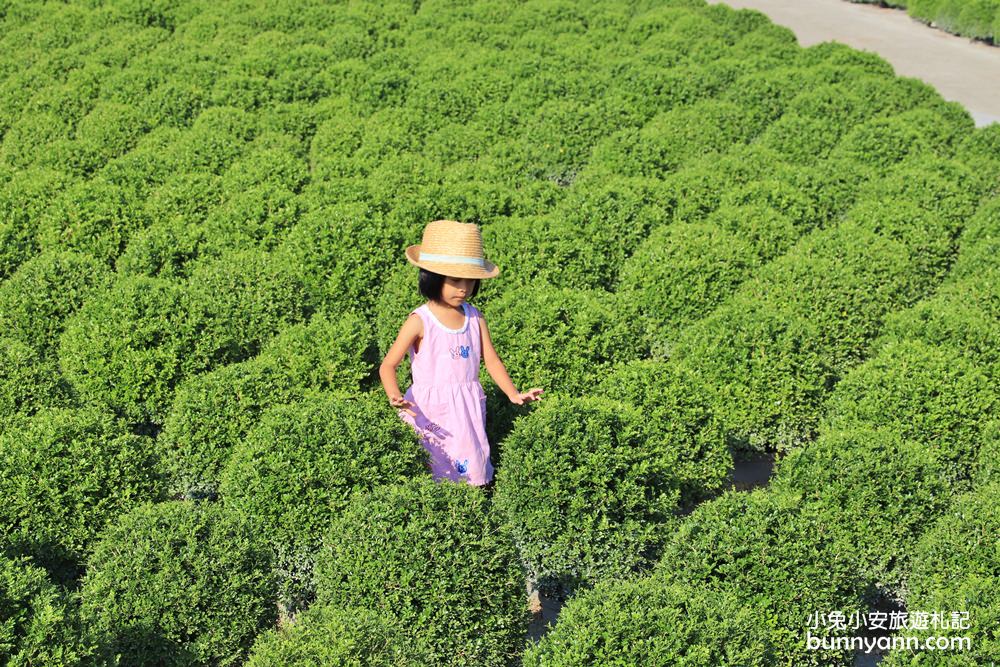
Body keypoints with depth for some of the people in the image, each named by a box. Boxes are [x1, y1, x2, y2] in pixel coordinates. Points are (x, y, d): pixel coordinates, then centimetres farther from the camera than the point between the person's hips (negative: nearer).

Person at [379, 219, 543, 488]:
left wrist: (514, 394, -3)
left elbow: (491, 359, 8)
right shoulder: (420, 321, -12)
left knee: (473, 465, 9)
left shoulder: (474, 317, 2)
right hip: (433, 410, -4)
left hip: (470, 406, 4)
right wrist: (395, 397, -30)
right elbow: (388, 366, -11)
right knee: (441, 471, -2)